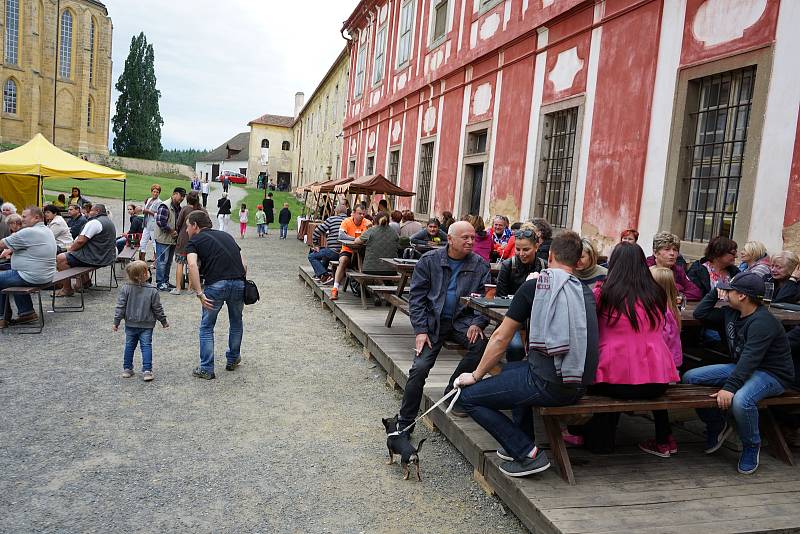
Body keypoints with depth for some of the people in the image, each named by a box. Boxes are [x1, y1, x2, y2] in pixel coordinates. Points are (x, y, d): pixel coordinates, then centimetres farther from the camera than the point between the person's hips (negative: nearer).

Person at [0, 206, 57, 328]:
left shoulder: (29, 232, -21)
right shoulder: (47, 231, 10)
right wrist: (10, 250, 13)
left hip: (32, 277, -10)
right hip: (46, 276, 10)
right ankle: (26, 312, 27)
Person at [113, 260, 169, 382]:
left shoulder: (125, 289, -9)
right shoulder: (152, 290, -13)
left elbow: (120, 307, -8)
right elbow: (157, 309, -6)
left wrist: (116, 322, 1)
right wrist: (164, 321, 7)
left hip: (130, 324, 2)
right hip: (147, 325, -2)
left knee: (129, 346, 16)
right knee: (146, 346, 3)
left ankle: (127, 369, 24)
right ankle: (147, 370, -2)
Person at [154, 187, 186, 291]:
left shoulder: (178, 207, 13)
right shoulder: (165, 206, -15)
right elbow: (160, 222, -23)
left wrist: (176, 232, 7)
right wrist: (172, 231, -17)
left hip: (172, 239, 9)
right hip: (163, 239, -9)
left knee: (169, 261, 15)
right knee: (162, 261, -4)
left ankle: (166, 281, 25)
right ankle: (160, 283, 2)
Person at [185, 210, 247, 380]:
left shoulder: (194, 241, 9)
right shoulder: (227, 235, 24)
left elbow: (192, 265, -12)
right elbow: (244, 264, 19)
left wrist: (200, 293, -12)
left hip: (215, 285, -4)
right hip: (239, 283, 4)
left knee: (207, 327, 15)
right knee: (236, 322, 27)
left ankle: (206, 369, 15)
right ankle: (233, 359, 40)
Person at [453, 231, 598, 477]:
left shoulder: (534, 286, -4)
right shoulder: (586, 293, 10)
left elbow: (501, 338, 0)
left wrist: (476, 375, 12)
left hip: (549, 384, -7)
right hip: (580, 386, 7)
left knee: (469, 397, 3)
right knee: (511, 369, 32)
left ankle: (527, 454, 1)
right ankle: (523, 442, 29)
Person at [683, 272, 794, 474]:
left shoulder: (763, 321, -22)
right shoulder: (731, 313, 5)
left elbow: (750, 358, -31)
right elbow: (700, 314, 16)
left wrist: (729, 387, -39)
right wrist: (716, 291, 5)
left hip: (772, 374, -8)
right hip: (742, 368, 8)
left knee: (740, 401, -39)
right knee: (690, 378, -7)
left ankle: (751, 445, -6)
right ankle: (717, 424, 14)